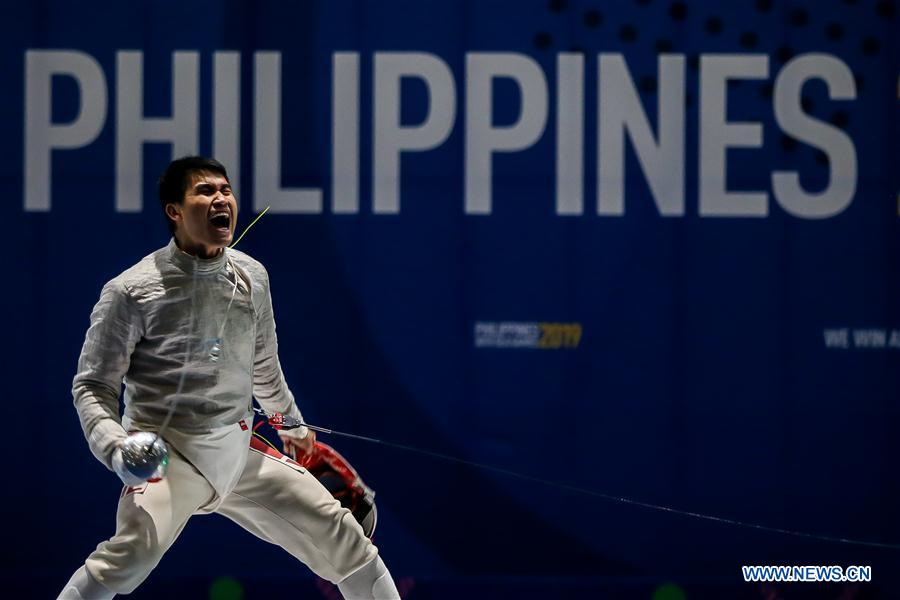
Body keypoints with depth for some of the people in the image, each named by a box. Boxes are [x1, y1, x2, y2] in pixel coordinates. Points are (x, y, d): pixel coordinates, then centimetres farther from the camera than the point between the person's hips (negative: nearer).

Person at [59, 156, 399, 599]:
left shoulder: (250, 276, 2)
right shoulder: (132, 291, -14)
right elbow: (92, 387, -9)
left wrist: (291, 422, 35)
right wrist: (118, 451, -27)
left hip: (238, 454, 6)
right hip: (167, 457, -6)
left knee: (340, 536, 6)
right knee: (136, 550, -33)